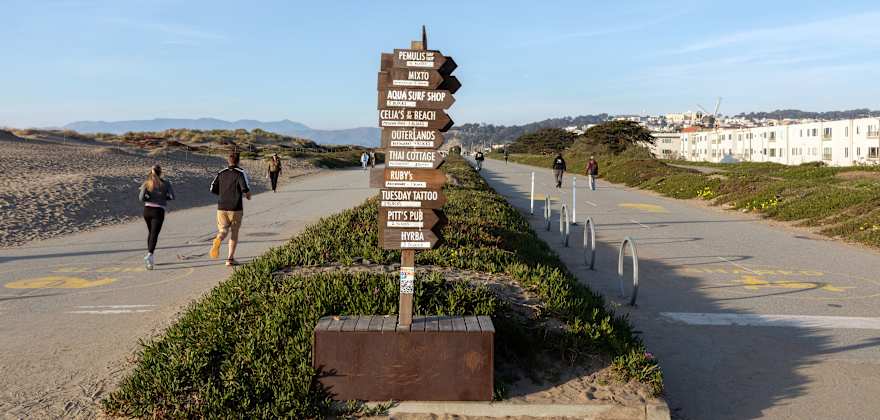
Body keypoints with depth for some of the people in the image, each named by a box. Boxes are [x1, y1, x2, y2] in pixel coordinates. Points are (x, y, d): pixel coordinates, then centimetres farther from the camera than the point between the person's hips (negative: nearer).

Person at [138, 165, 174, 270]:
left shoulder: (146, 183, 2)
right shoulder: (165, 184, -2)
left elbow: (141, 197, -9)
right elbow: (172, 196, -10)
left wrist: (149, 198, 10)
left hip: (147, 210, 4)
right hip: (158, 211, -4)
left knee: (150, 232, 22)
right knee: (154, 234, -8)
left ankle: (150, 253, 29)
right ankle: (149, 255, -27)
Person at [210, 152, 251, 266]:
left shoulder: (221, 173, 7)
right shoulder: (241, 173, -5)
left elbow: (213, 189, 5)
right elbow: (245, 189, -18)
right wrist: (248, 196, 4)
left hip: (221, 207, 3)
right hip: (236, 208, -3)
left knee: (223, 230, 9)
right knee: (234, 233, 10)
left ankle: (218, 240, -27)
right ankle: (230, 259, 9)